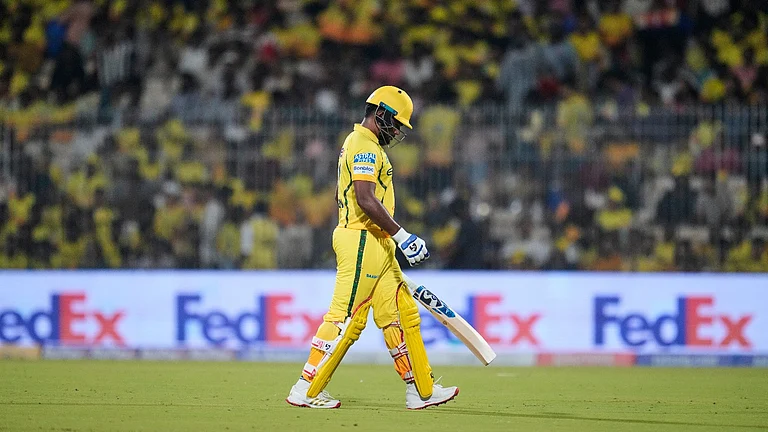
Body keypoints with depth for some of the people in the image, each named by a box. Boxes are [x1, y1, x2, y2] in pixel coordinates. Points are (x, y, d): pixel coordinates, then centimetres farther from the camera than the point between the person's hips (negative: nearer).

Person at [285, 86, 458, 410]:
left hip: (377, 246, 11)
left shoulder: (356, 143, 21)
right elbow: (366, 200, -23)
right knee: (346, 318, -9)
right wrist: (402, 236, -22)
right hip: (362, 241, -11)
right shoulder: (365, 146, -13)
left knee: (401, 314, 9)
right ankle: (306, 390, -6)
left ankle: (421, 391, 10)